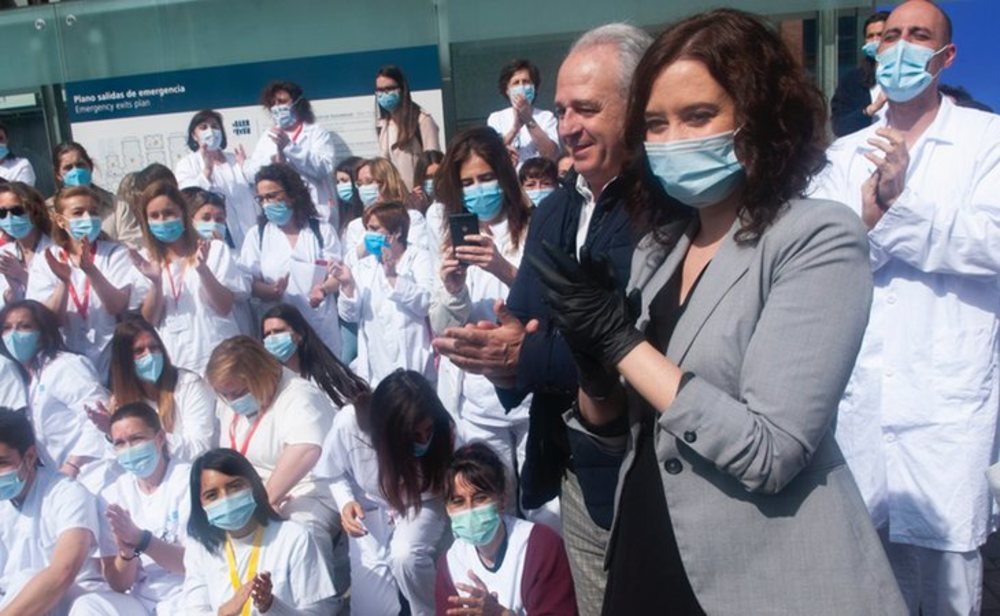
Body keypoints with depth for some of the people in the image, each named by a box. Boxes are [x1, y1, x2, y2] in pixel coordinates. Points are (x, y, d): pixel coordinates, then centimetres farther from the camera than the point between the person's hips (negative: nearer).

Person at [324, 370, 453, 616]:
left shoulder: (442, 431, -28)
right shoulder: (348, 424, -31)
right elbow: (335, 473, -8)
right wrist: (346, 503, -26)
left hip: (421, 505, 0)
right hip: (371, 507, 0)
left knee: (406, 556, -32)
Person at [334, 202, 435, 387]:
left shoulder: (419, 258, 1)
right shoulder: (363, 266, 11)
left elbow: (426, 304, -13)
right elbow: (350, 316, 7)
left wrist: (393, 277, -16)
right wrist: (348, 286, -9)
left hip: (411, 364, -3)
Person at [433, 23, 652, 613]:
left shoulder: (671, 207, -17)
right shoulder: (554, 210, 9)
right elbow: (521, 318, 10)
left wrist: (530, 356, -24)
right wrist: (500, 345, -13)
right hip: (573, 473, 7)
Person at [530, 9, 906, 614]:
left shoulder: (818, 238, -15)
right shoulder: (657, 248, 4)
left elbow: (769, 452, -23)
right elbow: (612, 428, 7)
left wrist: (621, 340, -19)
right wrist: (593, 365, -13)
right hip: (649, 563, 6)